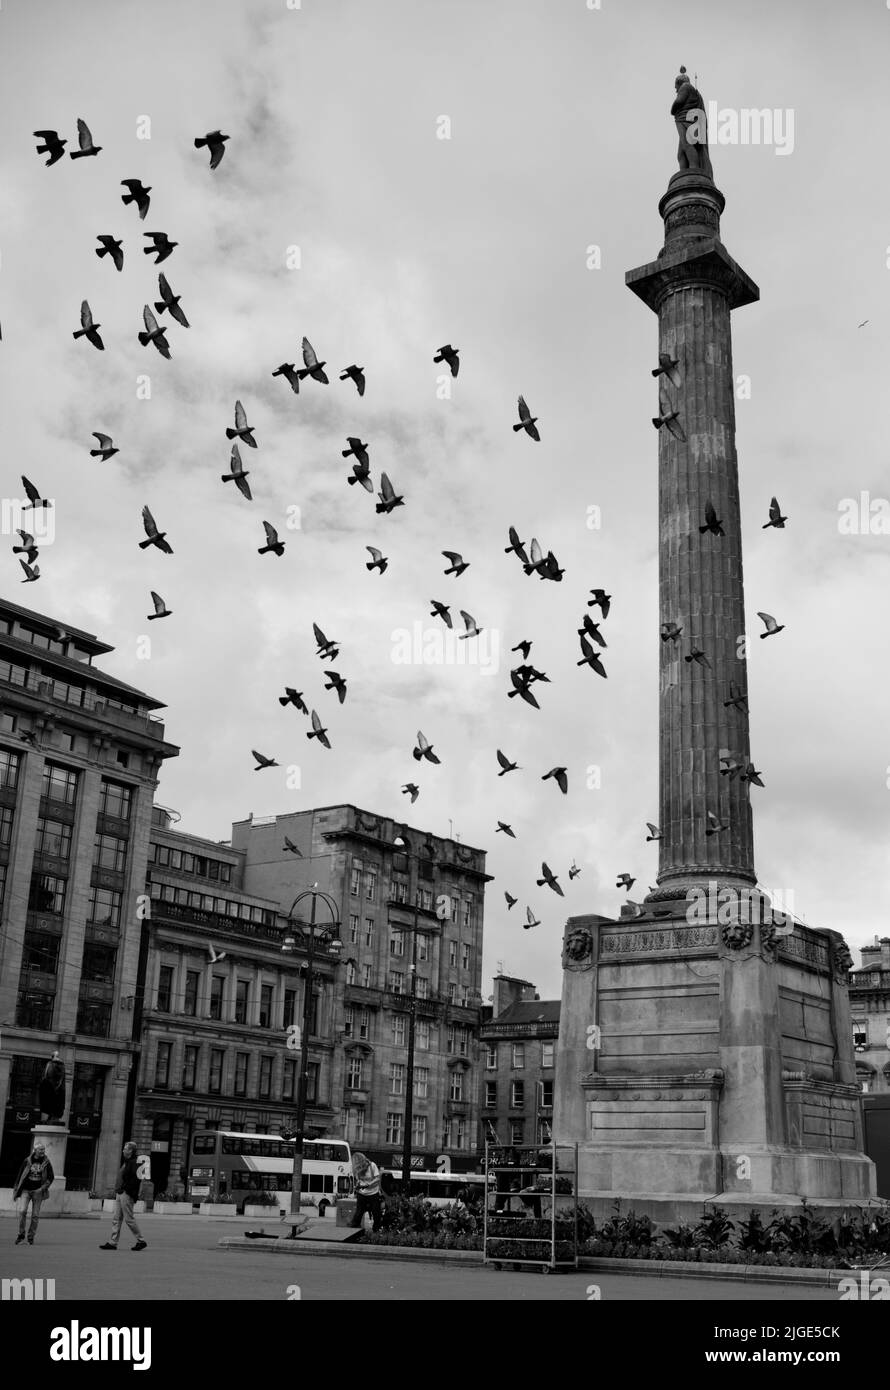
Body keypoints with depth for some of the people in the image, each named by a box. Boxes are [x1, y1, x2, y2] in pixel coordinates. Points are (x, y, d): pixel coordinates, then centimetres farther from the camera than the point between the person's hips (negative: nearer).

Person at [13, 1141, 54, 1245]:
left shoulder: (46, 1163, 1)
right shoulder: (27, 1161, 0)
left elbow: (51, 1177, 5)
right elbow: (20, 1176, 6)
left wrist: (43, 1188, -9)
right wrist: (15, 1192, 6)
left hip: (38, 1191, 0)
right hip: (26, 1190, 0)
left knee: (35, 1215, 0)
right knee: (23, 1211, -16)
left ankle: (31, 1237, 14)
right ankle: (21, 1234, 1)